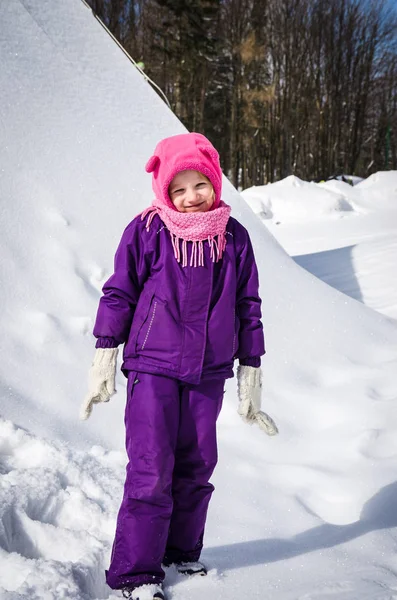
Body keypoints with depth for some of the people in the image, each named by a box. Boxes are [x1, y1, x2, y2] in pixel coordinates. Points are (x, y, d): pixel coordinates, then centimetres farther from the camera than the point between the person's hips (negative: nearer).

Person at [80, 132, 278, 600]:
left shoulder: (233, 237, 5)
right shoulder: (147, 231, -6)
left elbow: (247, 306, 11)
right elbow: (118, 293, 1)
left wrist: (250, 375, 12)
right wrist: (104, 359, 0)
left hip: (208, 372, 4)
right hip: (152, 367, -4)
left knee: (196, 468, 12)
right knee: (150, 470, -7)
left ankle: (180, 552, 30)